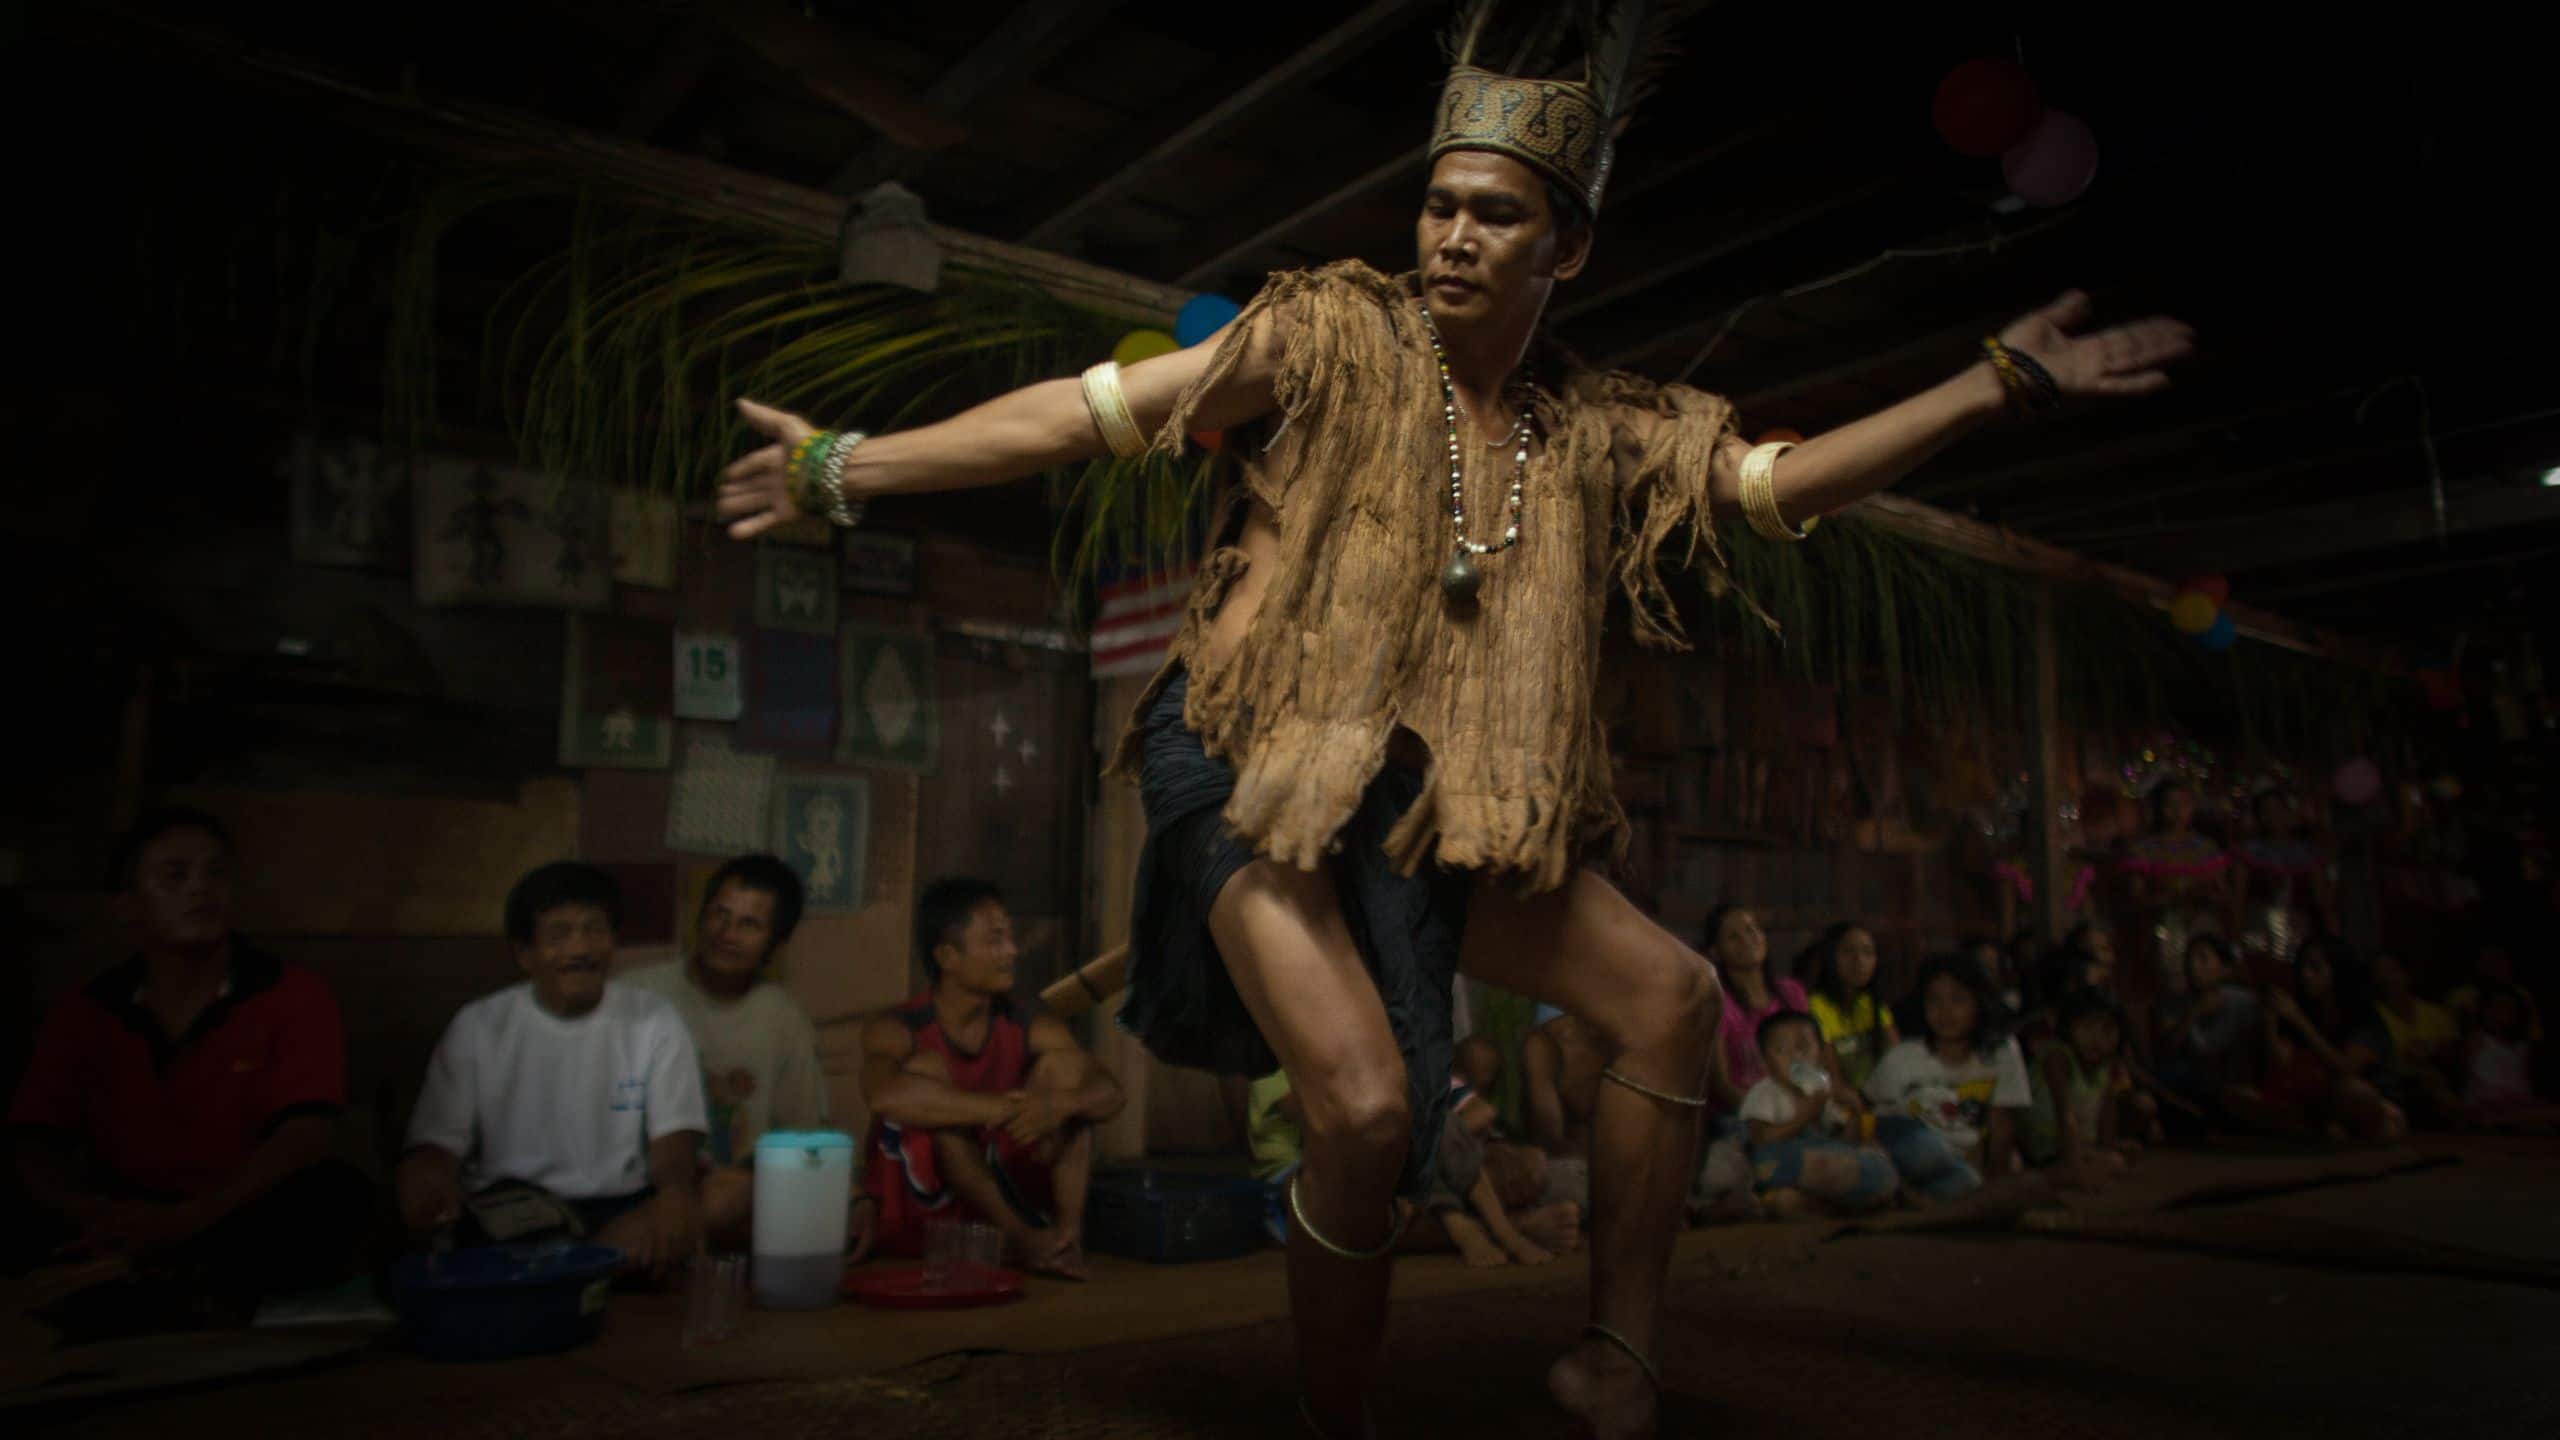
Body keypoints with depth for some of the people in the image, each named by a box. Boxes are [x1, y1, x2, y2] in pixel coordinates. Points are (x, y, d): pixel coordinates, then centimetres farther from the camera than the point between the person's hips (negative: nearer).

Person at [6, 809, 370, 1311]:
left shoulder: (294, 997, -4)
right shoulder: (83, 1014, 7)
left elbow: (308, 1137, -15)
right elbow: (30, 1149, 1)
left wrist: (185, 1220, -30)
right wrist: (100, 1213, -21)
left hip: (253, 1223, -2)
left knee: (338, 1195, -31)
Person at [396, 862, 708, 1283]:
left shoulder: (653, 1021, 5)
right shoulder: (477, 1027, 7)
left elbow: (674, 1137, -3)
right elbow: (436, 1141, 2)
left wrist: (676, 1190, -29)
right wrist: (427, 1178, -26)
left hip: (622, 1208, 0)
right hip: (503, 1211, 0)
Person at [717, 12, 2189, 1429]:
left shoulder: (1598, 427, 11)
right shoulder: (1337, 333, -2)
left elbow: (1778, 482, 13)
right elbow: (1096, 410, -3)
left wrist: (2001, 380, 12)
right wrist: (849, 467, -4)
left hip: (1448, 808, 6)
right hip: (1258, 770, -5)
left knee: (1673, 994, -5)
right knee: (1370, 1104, -21)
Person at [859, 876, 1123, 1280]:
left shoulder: (1030, 1029, -3)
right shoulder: (897, 1031, -14)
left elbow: (1110, 1093, -13)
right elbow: (884, 1096, -38)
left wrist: (1060, 1103, -37)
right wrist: (1001, 1108, -41)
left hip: (1003, 1193, 3)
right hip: (919, 1208, -3)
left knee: (1064, 1062, -11)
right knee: (926, 1068, -26)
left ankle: (1069, 1231, -23)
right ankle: (1020, 1235, -28)